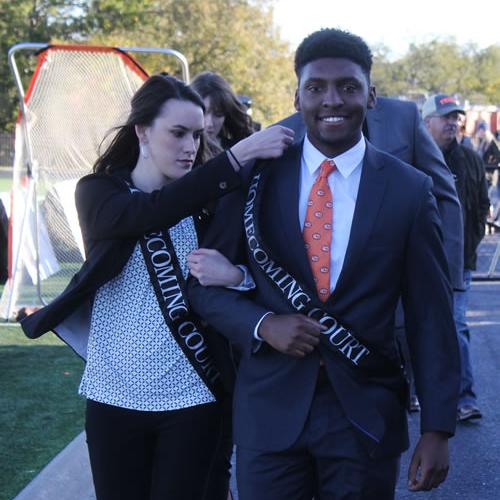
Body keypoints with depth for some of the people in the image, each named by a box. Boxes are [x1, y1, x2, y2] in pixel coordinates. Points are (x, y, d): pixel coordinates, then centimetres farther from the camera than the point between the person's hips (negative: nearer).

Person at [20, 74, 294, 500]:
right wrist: (239, 155, -30)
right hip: (115, 395, 0)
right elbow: (151, 212, -22)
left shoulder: (205, 203, 2)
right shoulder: (98, 192, -2)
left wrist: (235, 274, -22)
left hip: (190, 395, 1)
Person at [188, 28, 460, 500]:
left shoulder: (409, 190, -2)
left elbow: (431, 317, -1)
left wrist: (437, 429, -4)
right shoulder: (257, 177, 0)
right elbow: (205, 284, 5)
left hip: (367, 412, 0)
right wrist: (262, 324, -13)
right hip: (270, 408, 1)